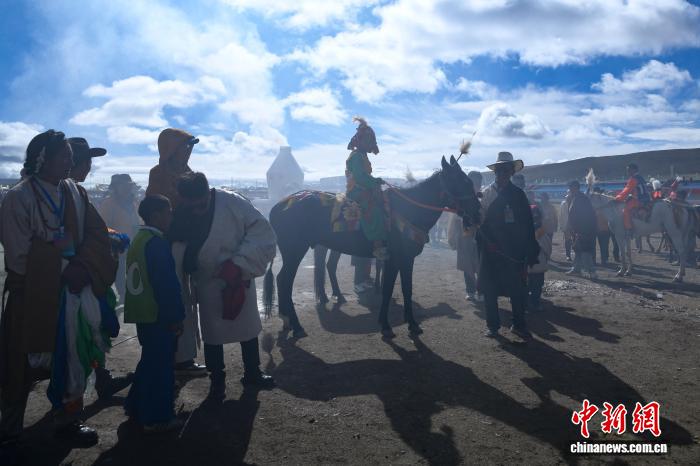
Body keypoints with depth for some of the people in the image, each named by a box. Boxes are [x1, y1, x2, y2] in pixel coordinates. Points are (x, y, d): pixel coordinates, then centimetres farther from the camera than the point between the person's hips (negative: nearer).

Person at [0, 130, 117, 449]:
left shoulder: (75, 192, 3)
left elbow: (96, 234, -1)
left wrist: (81, 266, -15)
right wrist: (64, 270, -13)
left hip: (74, 290, 4)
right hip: (32, 296, -4)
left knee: (74, 357, 10)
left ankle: (67, 421, 28)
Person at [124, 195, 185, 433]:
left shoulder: (138, 239, 10)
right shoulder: (157, 243, -19)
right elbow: (167, 284, -22)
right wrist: (176, 316, -16)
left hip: (142, 313, 9)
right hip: (159, 315, -9)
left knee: (150, 360, 22)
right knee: (161, 365, 2)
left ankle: (136, 407, 32)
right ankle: (157, 418, 11)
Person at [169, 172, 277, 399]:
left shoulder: (232, 203, -22)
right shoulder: (181, 216, -11)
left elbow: (262, 233, -22)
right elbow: (177, 256, -4)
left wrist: (239, 263, -26)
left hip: (239, 278, -1)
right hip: (208, 282, 1)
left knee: (248, 326, 16)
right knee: (212, 332, 12)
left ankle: (252, 372, 37)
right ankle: (217, 378, 32)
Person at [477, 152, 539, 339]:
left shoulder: (518, 194, 4)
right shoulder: (486, 193, 0)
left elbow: (528, 224, 4)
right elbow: (479, 220, -5)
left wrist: (531, 251, 0)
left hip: (514, 251, 1)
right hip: (490, 250, -1)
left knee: (518, 289, 6)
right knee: (490, 290, 7)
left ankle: (518, 325, 22)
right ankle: (493, 325, 20)